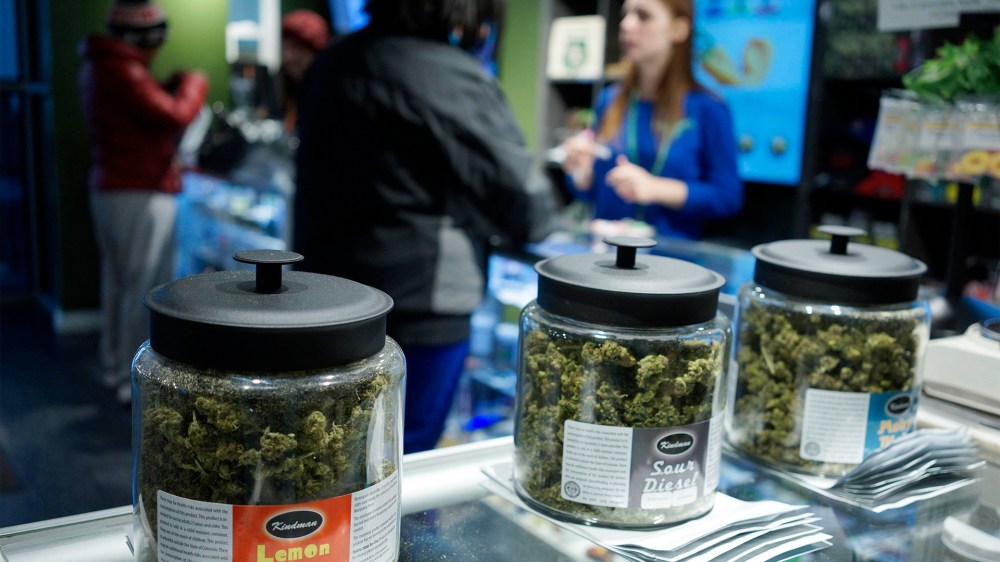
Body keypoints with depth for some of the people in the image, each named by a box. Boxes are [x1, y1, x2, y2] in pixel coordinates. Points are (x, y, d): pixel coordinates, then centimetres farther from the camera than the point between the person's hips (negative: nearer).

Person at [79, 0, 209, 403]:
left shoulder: (96, 68, 15)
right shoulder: (125, 72, -17)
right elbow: (175, 117, -23)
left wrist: (171, 89, 3)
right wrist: (193, 85, -6)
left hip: (109, 189, 10)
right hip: (142, 194, -10)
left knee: (117, 281, 16)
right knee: (146, 289, -5)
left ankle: (115, 366, 27)